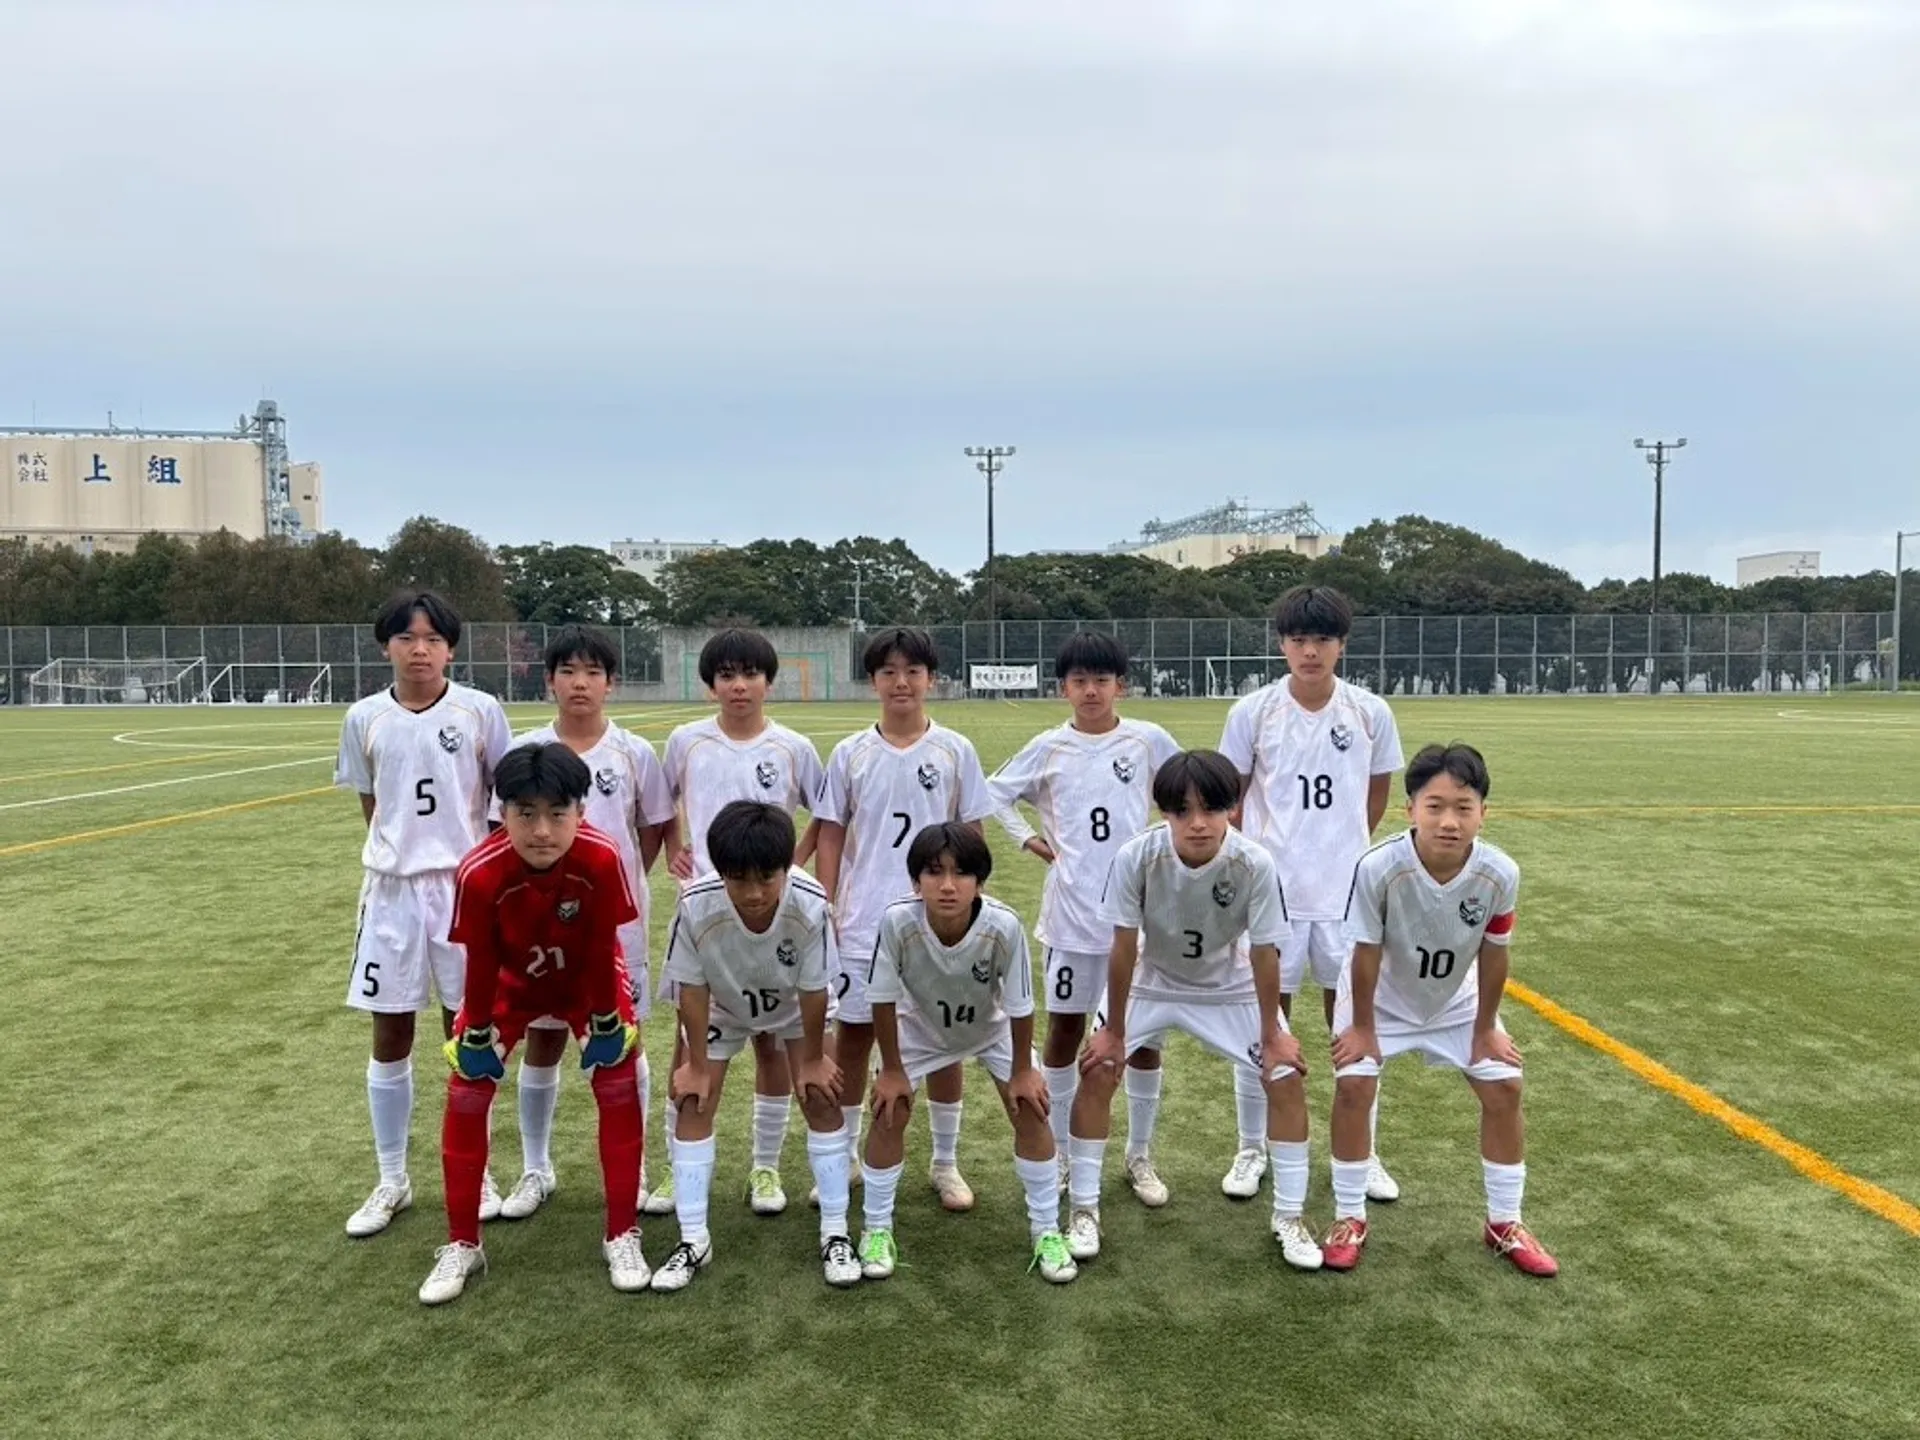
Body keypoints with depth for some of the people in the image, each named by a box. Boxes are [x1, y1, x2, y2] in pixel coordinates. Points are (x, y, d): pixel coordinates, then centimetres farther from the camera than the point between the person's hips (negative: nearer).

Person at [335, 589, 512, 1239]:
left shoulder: (479, 711, -4)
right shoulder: (365, 719, 2)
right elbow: (371, 806, 12)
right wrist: (404, 852, 4)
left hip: (465, 885, -2)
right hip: (392, 889, 2)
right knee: (390, 1038, 9)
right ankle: (391, 1181, 24)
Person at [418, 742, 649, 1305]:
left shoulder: (602, 858, -38)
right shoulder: (480, 873, -38)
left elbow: (600, 952, -24)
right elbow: (480, 963, -21)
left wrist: (605, 1022, -13)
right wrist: (477, 1034, -10)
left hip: (585, 980, 0)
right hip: (511, 983, 1)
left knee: (620, 1085, -8)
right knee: (466, 1093, -3)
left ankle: (622, 1236, 6)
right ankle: (462, 1245, 13)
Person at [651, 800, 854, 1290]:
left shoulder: (810, 904, -40)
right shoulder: (696, 904, -40)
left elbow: (813, 989, -23)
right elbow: (692, 988, -22)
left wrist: (813, 1059, -10)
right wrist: (696, 1064, -11)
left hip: (794, 1007, 0)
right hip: (720, 1008, 1)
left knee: (822, 1099, -3)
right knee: (693, 1104, -3)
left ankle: (835, 1232, 11)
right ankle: (693, 1240, 10)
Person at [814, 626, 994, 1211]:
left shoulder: (955, 751, 1)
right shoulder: (850, 754, 3)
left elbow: (971, 838, 4)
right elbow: (830, 837, 5)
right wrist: (825, 911, -1)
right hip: (862, 923, 1)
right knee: (853, 1035, 8)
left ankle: (946, 1163, 23)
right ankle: (843, 1157, 25)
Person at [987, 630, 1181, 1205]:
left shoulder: (1147, 741, -2)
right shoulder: (1049, 748, 0)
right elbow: (996, 791, 11)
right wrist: (1030, 840, 2)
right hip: (1072, 911, 0)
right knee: (1065, 1027, 9)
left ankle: (1139, 1155, 21)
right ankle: (1060, 1152, 25)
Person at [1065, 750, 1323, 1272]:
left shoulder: (1255, 865, -31)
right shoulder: (1136, 857, -32)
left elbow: (1263, 954, -19)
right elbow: (1124, 948, -21)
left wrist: (1271, 1033, -9)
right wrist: (1114, 1030, -12)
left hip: (1230, 988, 0)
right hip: (1151, 982, 0)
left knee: (1287, 1081, -7)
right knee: (1096, 1071, -10)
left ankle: (1290, 1217, 12)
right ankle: (1083, 1210, 7)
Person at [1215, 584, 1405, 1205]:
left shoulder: (1371, 712, -2)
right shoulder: (1251, 712, -5)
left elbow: (1377, 792, 12)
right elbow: (1231, 796, 4)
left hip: (1347, 893, 1)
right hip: (1270, 894, -1)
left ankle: (1361, 1153, 26)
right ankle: (1252, 1149, 22)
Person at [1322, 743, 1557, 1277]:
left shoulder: (1500, 874, -30)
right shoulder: (1378, 868, -38)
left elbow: (1493, 955, -13)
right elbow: (1366, 954, -24)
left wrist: (1485, 1028, -3)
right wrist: (1362, 1028, -12)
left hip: (1457, 1001, 3)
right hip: (1380, 998, -3)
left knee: (1504, 1088, 1)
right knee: (1353, 1086, -14)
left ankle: (1504, 1224, 20)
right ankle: (1349, 1219, 5)